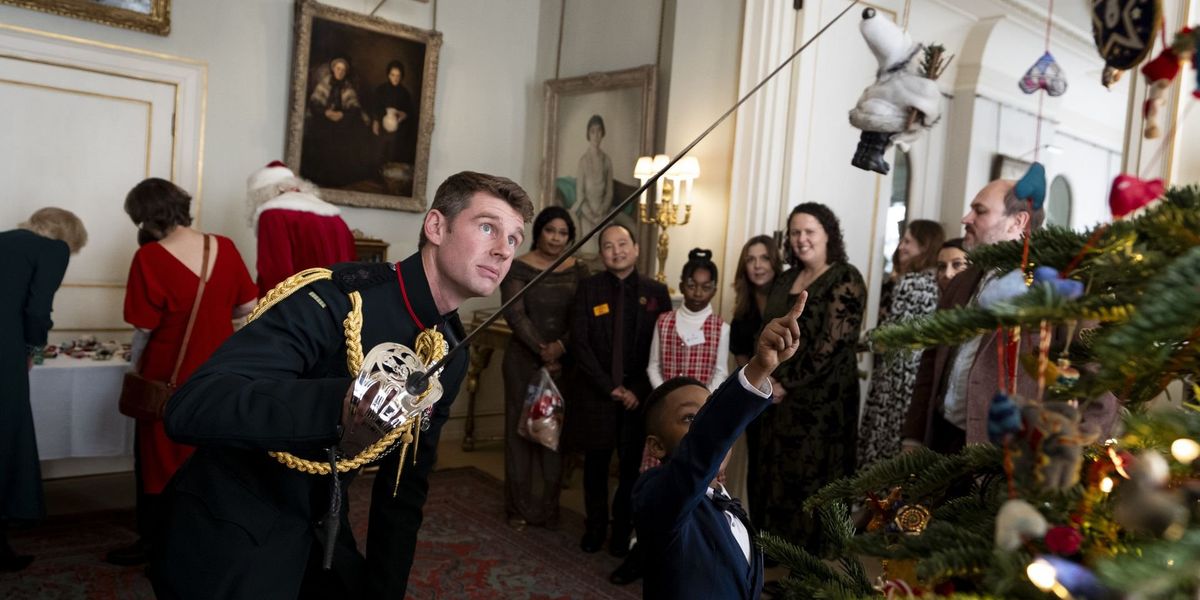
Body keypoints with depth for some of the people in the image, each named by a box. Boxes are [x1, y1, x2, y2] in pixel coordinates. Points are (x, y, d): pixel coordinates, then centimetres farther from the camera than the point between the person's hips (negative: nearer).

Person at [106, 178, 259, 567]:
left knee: (160, 456, 12)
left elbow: (144, 328, -14)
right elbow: (248, 307, 0)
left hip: (169, 374, -4)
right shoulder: (224, 247, -6)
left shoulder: (150, 257, -17)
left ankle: (155, 542, 23)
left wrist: (134, 369, 4)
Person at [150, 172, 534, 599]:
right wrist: (340, 403, -49)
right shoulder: (337, 300, -26)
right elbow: (189, 410, -35)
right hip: (231, 535, -7)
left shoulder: (452, 352, -2)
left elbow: (406, 479, 6)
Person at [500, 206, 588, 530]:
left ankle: (549, 506, 15)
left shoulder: (578, 271, 5)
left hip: (564, 361, 2)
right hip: (524, 359, -2)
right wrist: (543, 350, -16)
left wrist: (560, 347, -15)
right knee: (521, 427, 5)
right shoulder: (518, 267, -2)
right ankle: (520, 507, 15)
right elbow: (514, 314, -10)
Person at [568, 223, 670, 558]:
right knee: (596, 463, 9)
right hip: (596, 393, 0)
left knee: (633, 465, 5)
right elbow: (579, 344, -4)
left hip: (639, 395, 0)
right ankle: (595, 527, 26)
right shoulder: (588, 289, 1)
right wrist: (610, 387, -10)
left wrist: (639, 390, -7)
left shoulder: (656, 292, 2)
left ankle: (622, 530, 22)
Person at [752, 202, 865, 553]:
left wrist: (788, 382, -12)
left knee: (812, 482, -1)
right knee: (774, 480, 10)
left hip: (822, 399, -7)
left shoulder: (845, 279, -8)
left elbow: (832, 343, -15)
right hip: (780, 397, 7)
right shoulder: (786, 280, 14)